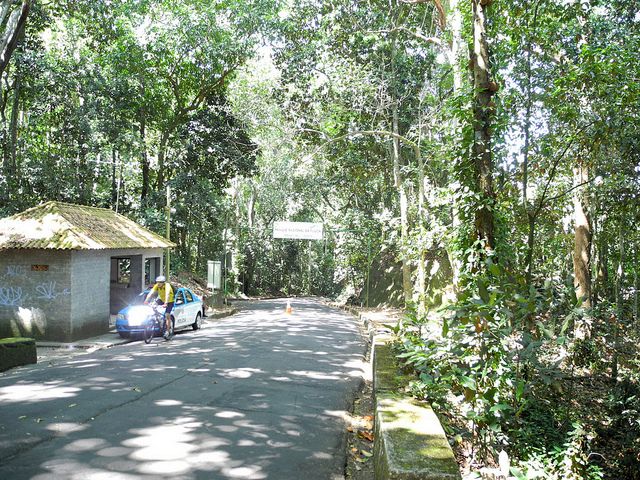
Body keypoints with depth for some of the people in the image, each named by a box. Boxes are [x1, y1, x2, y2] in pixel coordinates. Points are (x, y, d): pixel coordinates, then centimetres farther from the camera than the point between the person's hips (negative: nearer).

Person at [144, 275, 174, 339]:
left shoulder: (167, 285, -31)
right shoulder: (156, 286, -17)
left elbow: (167, 295, -43)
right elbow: (151, 293, -26)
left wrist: (165, 304, -56)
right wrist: (146, 301, -39)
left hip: (169, 301, -5)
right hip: (161, 299, 5)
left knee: (167, 315, -16)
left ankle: (167, 331, -6)